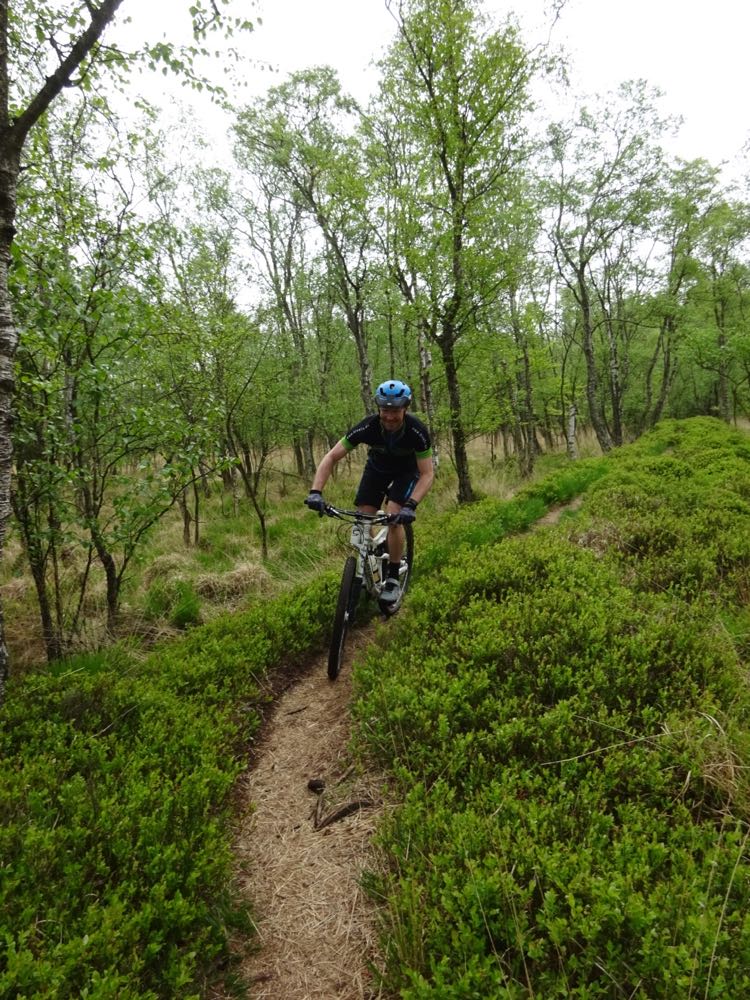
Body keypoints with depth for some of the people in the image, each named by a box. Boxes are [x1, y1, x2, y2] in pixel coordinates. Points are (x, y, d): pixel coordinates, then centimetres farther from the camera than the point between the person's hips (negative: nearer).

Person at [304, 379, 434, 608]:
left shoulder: (417, 431, -35)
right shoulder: (367, 427, -32)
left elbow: (427, 474, -30)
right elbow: (331, 457, -28)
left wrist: (410, 505, -46)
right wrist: (315, 491, -40)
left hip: (407, 471, -2)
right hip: (377, 467, 2)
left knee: (394, 517, -23)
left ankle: (393, 579, -9)